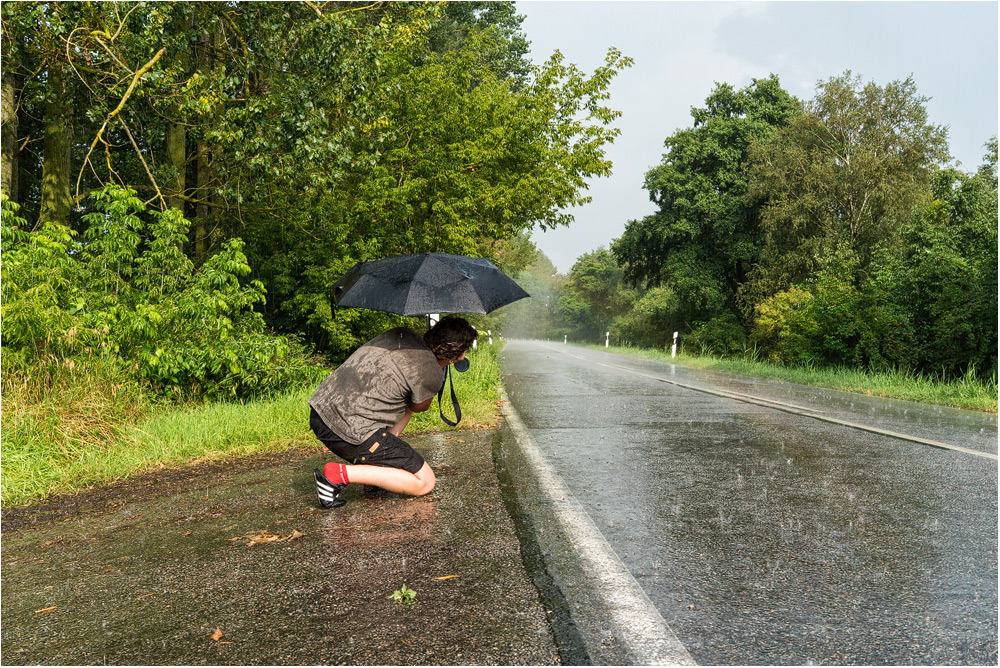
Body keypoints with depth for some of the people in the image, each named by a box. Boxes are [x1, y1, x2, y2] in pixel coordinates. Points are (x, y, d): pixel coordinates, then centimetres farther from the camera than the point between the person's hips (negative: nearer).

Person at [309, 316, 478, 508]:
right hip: (351, 432, -9)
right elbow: (419, 407, 11)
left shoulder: (402, 334, 12)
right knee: (425, 483, 3)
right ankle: (342, 473, -7)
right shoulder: (432, 373, -9)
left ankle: (378, 470, 19)